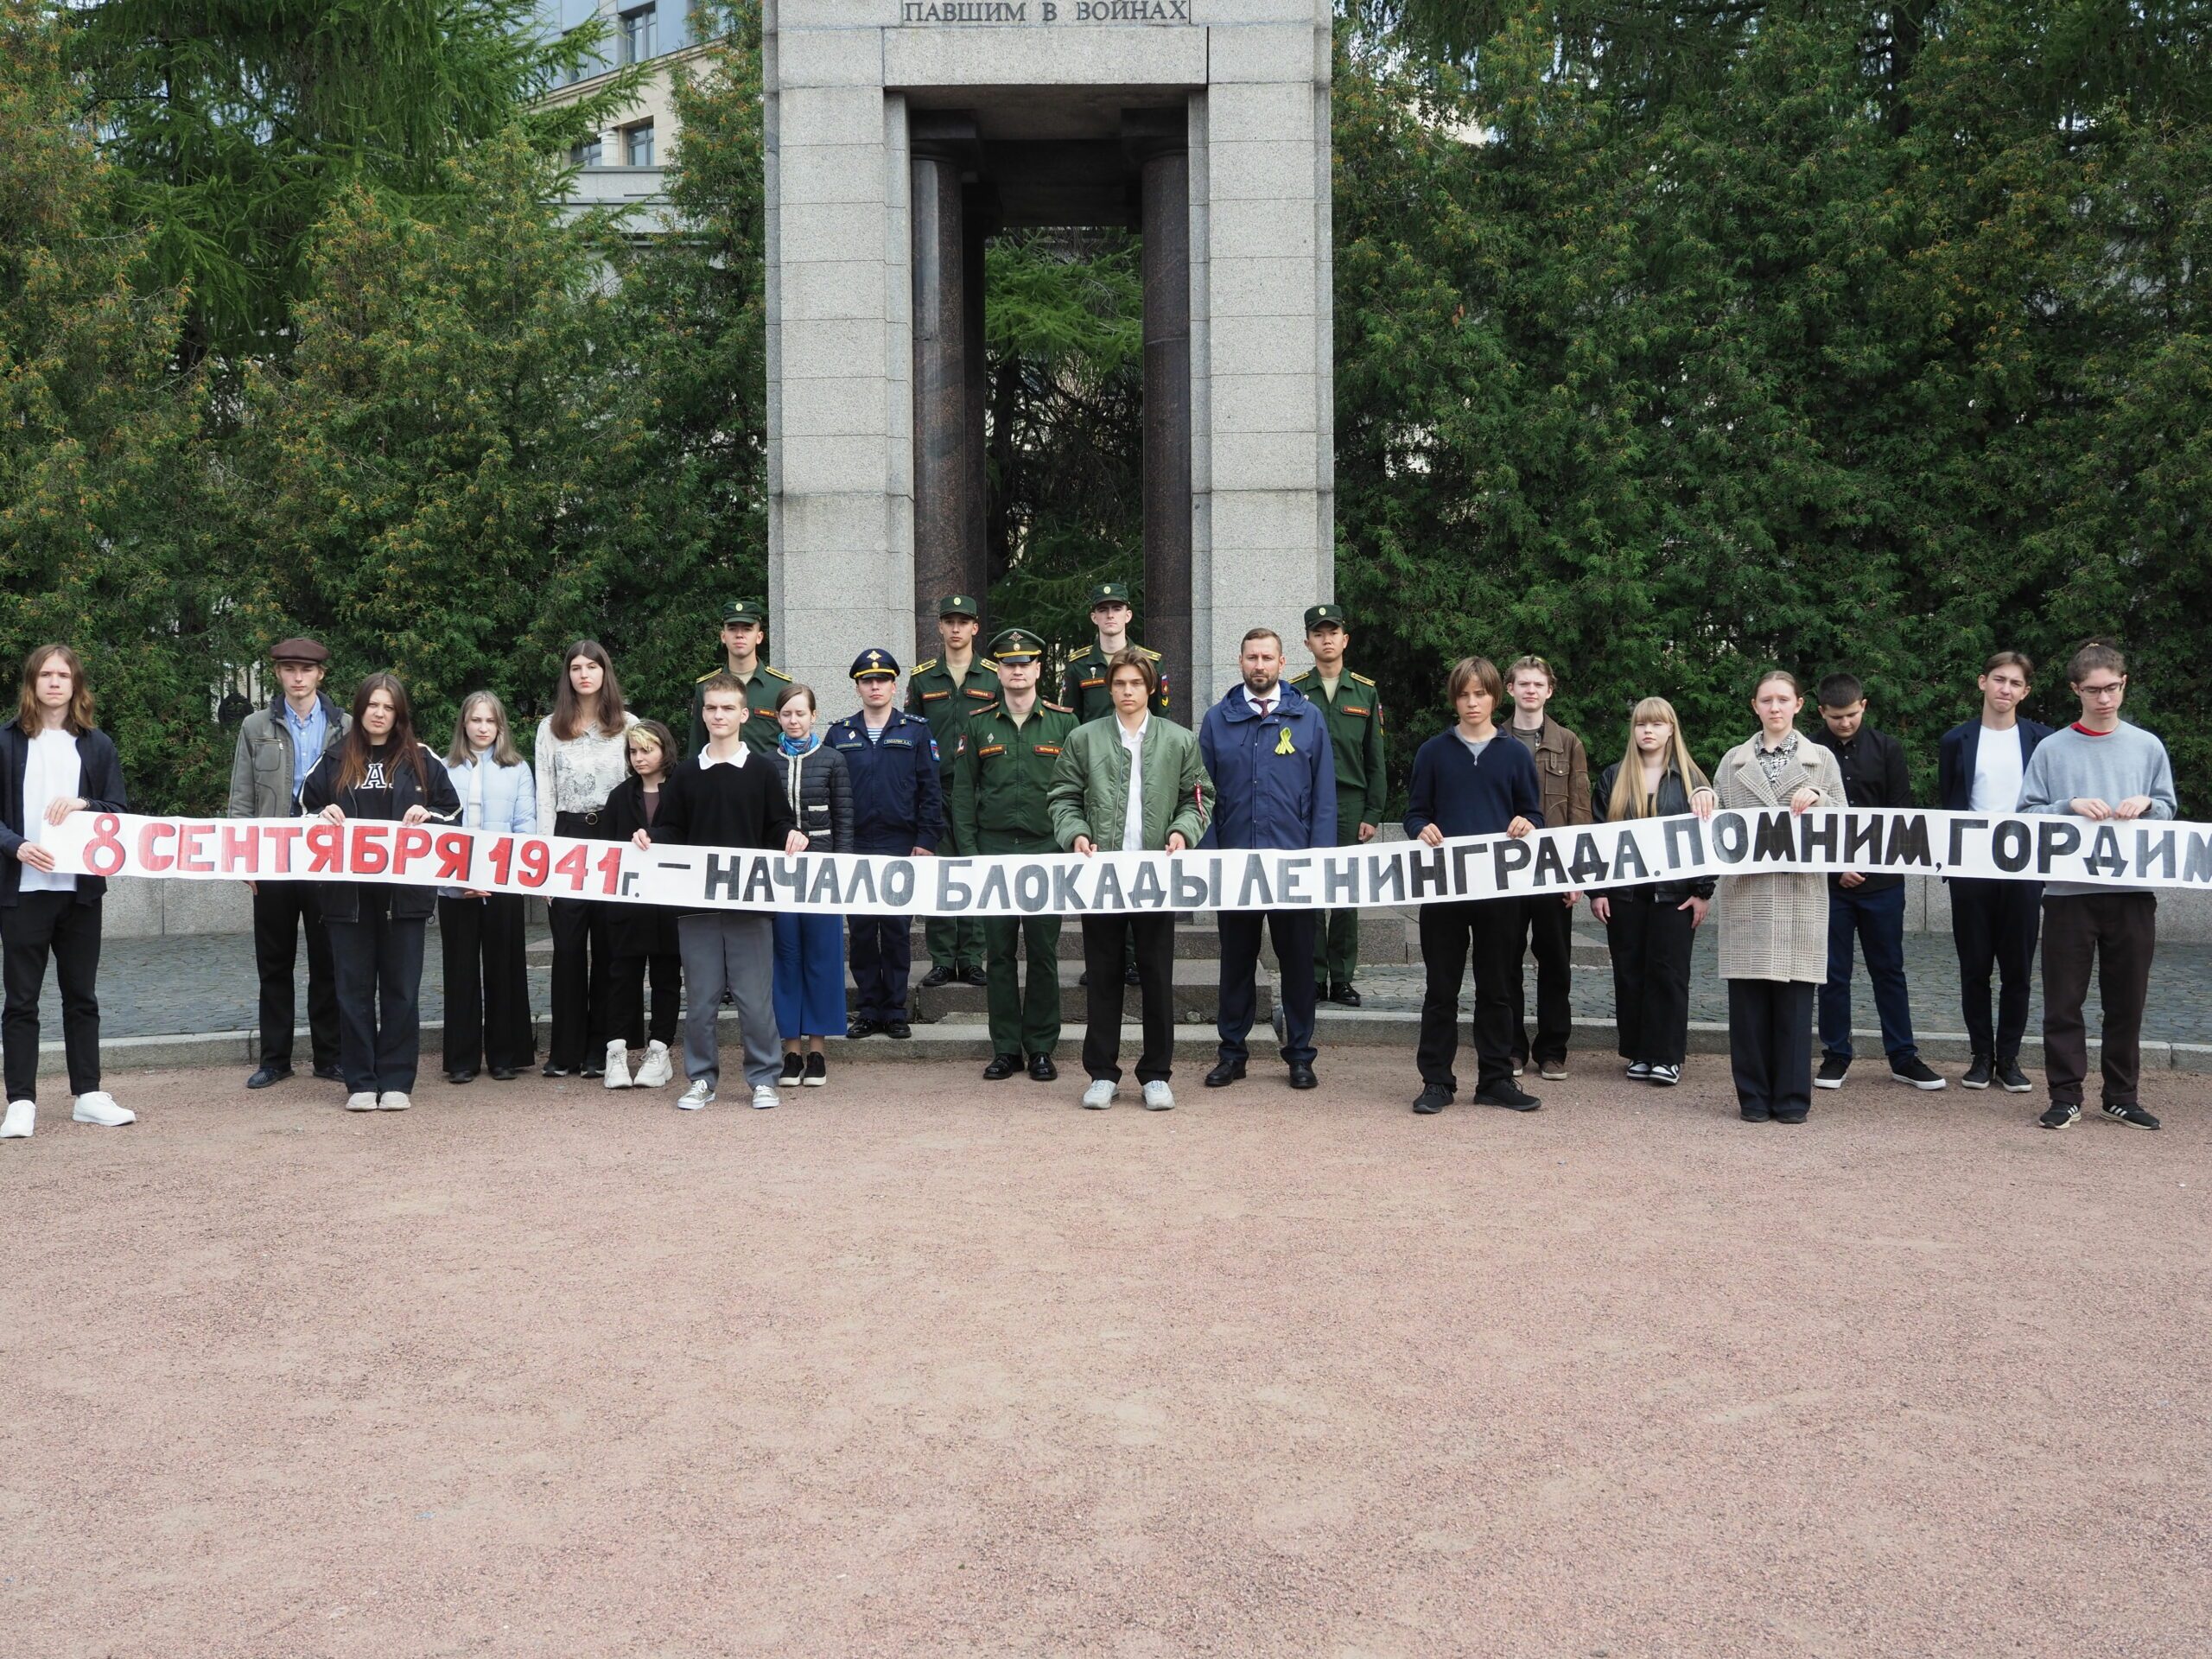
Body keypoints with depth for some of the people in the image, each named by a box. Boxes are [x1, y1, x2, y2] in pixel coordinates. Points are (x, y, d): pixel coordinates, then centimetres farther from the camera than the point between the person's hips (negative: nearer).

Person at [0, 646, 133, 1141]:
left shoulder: (97, 744, 8)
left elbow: (120, 811, 6)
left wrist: (82, 805, -13)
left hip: (81, 888, 2)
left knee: (82, 994, 9)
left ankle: (88, 1095, 16)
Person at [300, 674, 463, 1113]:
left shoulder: (421, 760, 8)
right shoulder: (335, 761, 10)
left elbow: (453, 809, 10)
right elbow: (305, 807, 15)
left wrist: (426, 814, -9)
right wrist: (324, 815, -6)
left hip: (404, 890, -1)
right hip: (348, 890, 1)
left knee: (401, 986, 2)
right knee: (354, 987, 3)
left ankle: (396, 1081, 8)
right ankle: (360, 1082, 9)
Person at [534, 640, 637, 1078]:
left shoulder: (628, 725, 7)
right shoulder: (551, 728, 11)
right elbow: (545, 795, 7)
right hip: (568, 836, 1)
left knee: (609, 944, 1)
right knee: (567, 946, 0)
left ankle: (601, 1050, 8)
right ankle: (565, 1051, 4)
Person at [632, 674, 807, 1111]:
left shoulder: (761, 771, 5)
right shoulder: (686, 775, 10)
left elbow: (780, 825, 6)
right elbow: (670, 832, 12)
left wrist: (791, 836, -15)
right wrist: (649, 840, -8)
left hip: (750, 902, -2)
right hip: (696, 902, 2)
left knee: (755, 997, -1)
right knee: (700, 998, 6)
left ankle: (763, 1079, 10)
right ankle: (701, 1079, 16)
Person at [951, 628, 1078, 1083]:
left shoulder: (1064, 722, 4)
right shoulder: (978, 725, 7)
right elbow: (963, 790, 7)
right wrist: (969, 850, -1)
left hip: (1047, 851, -1)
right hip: (994, 850, 1)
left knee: (1044, 952, 3)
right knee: (999, 951, 4)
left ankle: (1041, 1048, 13)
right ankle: (1006, 1048, 13)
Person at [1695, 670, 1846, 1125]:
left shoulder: (1821, 760, 11)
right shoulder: (1733, 761, 14)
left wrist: (1818, 799, -12)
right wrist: (1702, 797, -6)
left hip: (1800, 894, -1)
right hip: (1745, 893, 1)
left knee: (1794, 998, -1)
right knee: (1748, 999, 1)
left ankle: (1792, 1097, 8)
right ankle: (1754, 1095, 9)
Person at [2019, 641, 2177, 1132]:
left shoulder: (2148, 747, 9)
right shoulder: (2052, 749, 3)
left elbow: (2168, 809, 13)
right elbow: (2027, 813, 2)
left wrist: (2145, 804, -8)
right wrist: (2071, 807, -14)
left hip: (2133, 892, 2)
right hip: (2068, 890, -2)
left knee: (2127, 1000, 8)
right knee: (2064, 1000, 1)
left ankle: (2122, 1096, 18)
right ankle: (2066, 1096, 8)